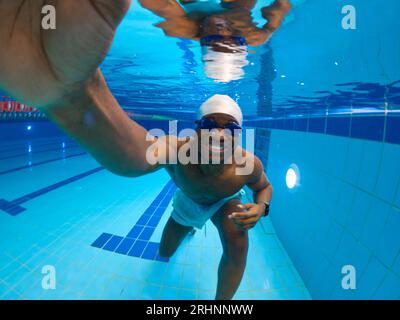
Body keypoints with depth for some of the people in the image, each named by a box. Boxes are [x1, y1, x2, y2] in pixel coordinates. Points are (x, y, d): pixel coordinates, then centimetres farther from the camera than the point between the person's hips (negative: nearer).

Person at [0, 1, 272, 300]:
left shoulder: (248, 163, -35)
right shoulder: (180, 148, -43)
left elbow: (264, 186, -9)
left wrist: (260, 207, -35)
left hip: (225, 201, 0)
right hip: (189, 199, 1)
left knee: (237, 239, -29)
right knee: (165, 253, 19)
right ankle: (188, 227, 57)